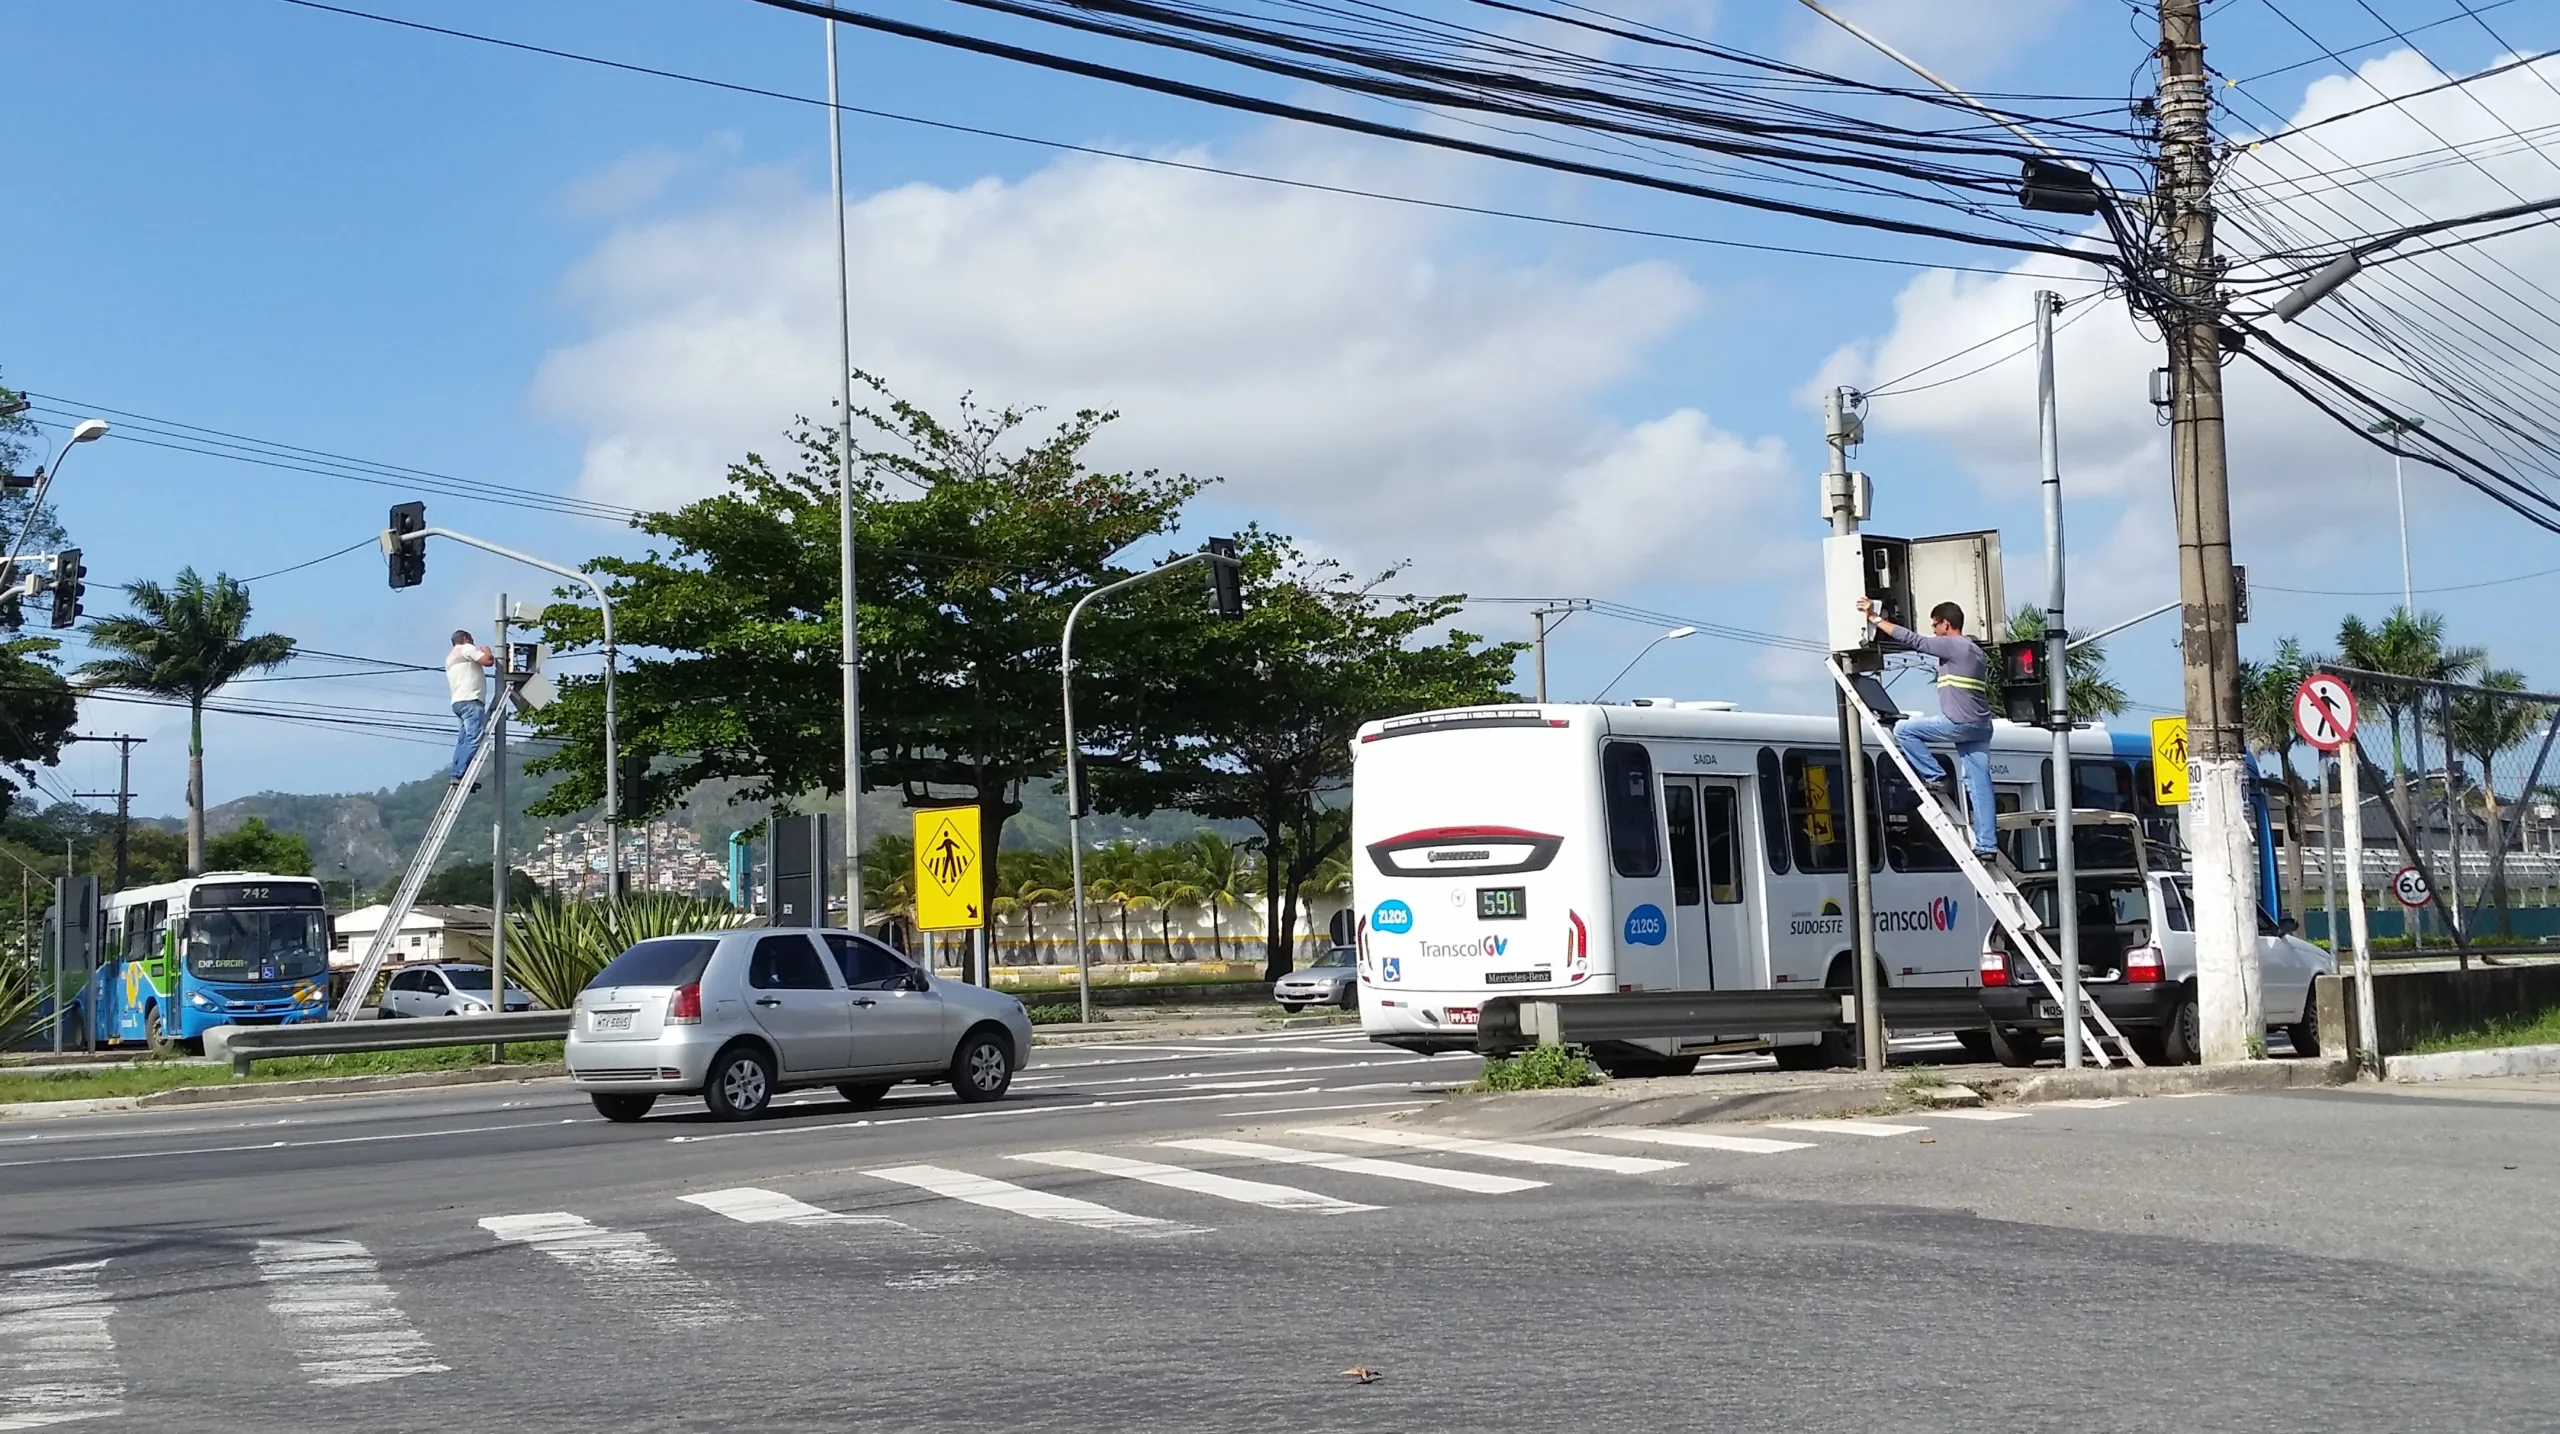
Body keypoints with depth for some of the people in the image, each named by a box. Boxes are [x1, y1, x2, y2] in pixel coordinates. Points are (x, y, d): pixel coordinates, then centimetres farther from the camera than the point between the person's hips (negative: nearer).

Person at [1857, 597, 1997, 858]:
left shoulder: (1952, 646, -6)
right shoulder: (1975, 650, 23)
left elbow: (1912, 640, -9)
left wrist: (1875, 618, -5)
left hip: (1960, 723, -9)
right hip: (1980, 726, 9)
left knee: (1903, 730, 4)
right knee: (1980, 786, 4)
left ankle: (1937, 778, 2)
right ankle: (1987, 845, 0)